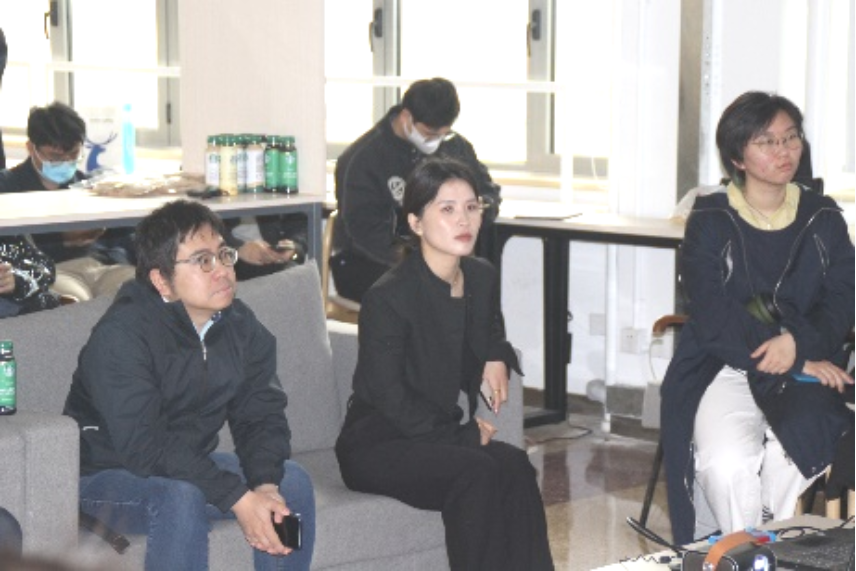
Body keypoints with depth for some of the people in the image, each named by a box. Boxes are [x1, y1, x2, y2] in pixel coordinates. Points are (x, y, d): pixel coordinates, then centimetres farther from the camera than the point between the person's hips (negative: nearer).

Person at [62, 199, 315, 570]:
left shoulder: (242, 327, -3)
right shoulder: (119, 335, -24)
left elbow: (262, 416, -5)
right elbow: (143, 445, -32)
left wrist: (266, 485, -27)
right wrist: (239, 498, -36)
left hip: (191, 465, 7)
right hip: (107, 476, -6)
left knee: (292, 481, -13)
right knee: (180, 496, -35)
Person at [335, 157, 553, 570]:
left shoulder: (482, 278, 4)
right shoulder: (387, 298, -17)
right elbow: (392, 401, -16)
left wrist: (497, 358, 4)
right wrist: (465, 435, -14)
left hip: (441, 437, 6)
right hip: (377, 446, -6)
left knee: (514, 465, -25)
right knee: (477, 472, -32)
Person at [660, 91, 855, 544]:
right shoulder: (710, 222, 2)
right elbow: (713, 315, -8)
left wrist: (800, 344, -18)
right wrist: (800, 364, -14)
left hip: (806, 366, 2)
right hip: (723, 367, -2)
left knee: (800, 439, -31)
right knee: (728, 462, -31)